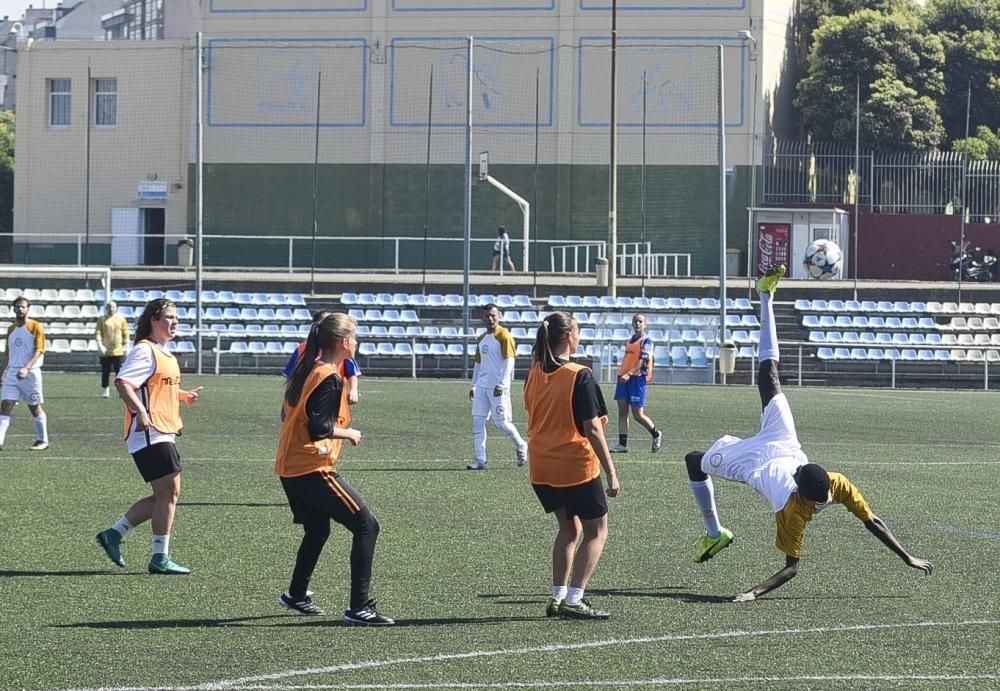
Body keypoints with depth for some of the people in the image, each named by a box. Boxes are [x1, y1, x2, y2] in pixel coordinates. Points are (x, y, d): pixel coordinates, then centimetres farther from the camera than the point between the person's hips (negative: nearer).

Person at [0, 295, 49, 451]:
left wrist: (26, 368, -26)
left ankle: (42, 441, 19)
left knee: (35, 408, 5)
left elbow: (39, 351, -13)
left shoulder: (36, 327, -5)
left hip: (30, 373, -5)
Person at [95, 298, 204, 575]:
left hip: (164, 434, 10)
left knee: (165, 495, 11)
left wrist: (182, 395, 20)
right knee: (169, 492, -8)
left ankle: (114, 534, 17)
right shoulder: (144, 351, -12)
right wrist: (140, 411, -35)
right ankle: (160, 558, -2)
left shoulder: (164, 353, 19)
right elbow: (122, 383, -25)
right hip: (149, 434, -10)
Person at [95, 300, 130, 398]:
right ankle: (105, 391, 11)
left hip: (118, 351, 0)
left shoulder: (121, 319, 6)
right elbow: (97, 333, -2)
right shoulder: (102, 320, 3)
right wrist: (100, 345, -15)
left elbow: (125, 333, 8)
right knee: (105, 372, 4)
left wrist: (125, 346, 0)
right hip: (105, 351, 0)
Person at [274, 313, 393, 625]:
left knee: (317, 530, 29)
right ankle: (358, 608, -12)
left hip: (289, 467, 10)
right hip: (314, 470, -10)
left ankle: (296, 595, 41)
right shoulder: (330, 378, -16)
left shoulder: (307, 369, 11)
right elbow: (319, 429, -23)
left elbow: (288, 414, 21)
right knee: (366, 526, -7)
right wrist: (349, 434, -7)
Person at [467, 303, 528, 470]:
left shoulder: (504, 336, -7)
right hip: (482, 386, 7)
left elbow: (509, 362, -14)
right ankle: (480, 460, 0)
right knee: (477, 421, -1)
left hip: (497, 387, -7)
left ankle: (521, 446, 20)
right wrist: (473, 386, 20)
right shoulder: (481, 339, 16)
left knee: (502, 421, -4)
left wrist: (502, 384, -21)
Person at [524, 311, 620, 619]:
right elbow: (592, 429, -18)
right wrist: (611, 473, -14)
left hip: (541, 467, 6)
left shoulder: (534, 374, 3)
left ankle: (558, 596, 19)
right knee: (596, 532, 9)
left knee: (569, 527, 23)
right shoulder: (580, 376, -16)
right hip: (576, 466, -6)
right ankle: (573, 600, -1)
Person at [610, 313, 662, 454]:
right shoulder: (630, 341, 17)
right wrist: (622, 374, 14)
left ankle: (656, 434, 19)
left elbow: (642, 361, -16)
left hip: (637, 378, -7)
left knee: (638, 415, -5)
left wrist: (629, 374, -26)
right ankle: (622, 445, 3)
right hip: (624, 378, 7)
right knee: (622, 412, 2)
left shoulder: (646, 341, -6)